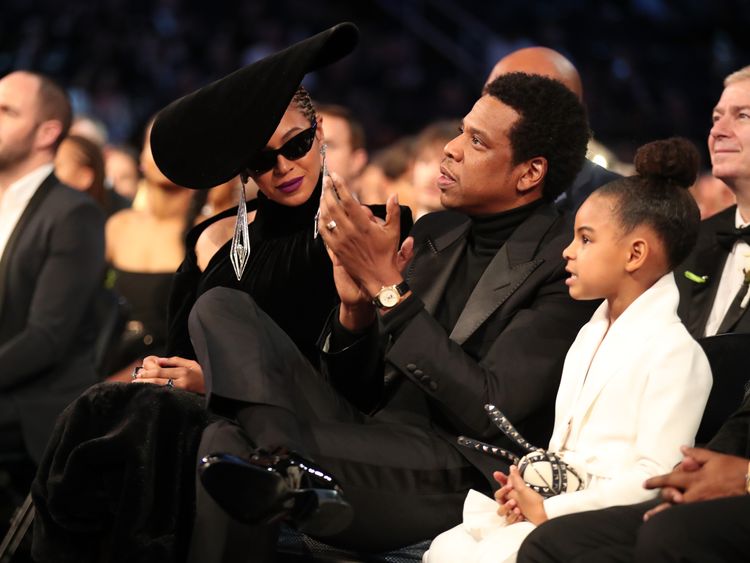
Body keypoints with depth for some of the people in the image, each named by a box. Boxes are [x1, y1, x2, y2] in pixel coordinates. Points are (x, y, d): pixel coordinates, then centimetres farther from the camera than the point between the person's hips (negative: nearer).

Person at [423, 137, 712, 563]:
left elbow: (656, 474, -18)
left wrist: (549, 510, -19)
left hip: (603, 514, -9)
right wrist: (530, 490, 1)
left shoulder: (673, 351, -10)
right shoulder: (591, 336, 22)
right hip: (548, 499, 9)